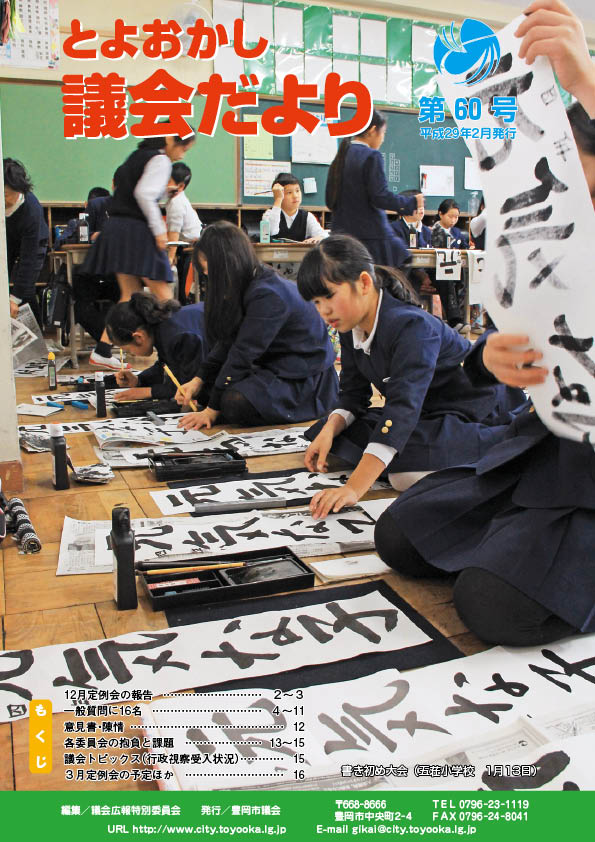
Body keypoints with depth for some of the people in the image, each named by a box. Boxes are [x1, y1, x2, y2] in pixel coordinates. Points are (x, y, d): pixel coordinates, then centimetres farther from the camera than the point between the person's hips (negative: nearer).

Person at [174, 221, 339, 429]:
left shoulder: (267, 295, -26)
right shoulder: (250, 287, 4)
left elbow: (242, 353, -24)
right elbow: (227, 343, 8)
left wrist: (212, 410, -19)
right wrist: (198, 380, 0)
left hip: (305, 381, -9)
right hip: (275, 368, 9)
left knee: (237, 402, -31)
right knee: (205, 387, 3)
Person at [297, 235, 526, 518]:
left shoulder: (411, 326, -29)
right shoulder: (350, 328, -2)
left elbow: (404, 407, -40)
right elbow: (353, 395, 4)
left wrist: (354, 487, -48)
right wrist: (330, 430, -20)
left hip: (477, 414, -8)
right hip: (428, 415, 8)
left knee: (407, 471, -36)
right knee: (322, 430, -4)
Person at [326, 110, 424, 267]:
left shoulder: (341, 156, 13)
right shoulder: (371, 156, -9)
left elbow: (330, 200, 16)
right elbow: (381, 197, -15)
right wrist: (412, 202, -3)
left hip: (341, 233, 7)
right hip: (371, 234, -7)